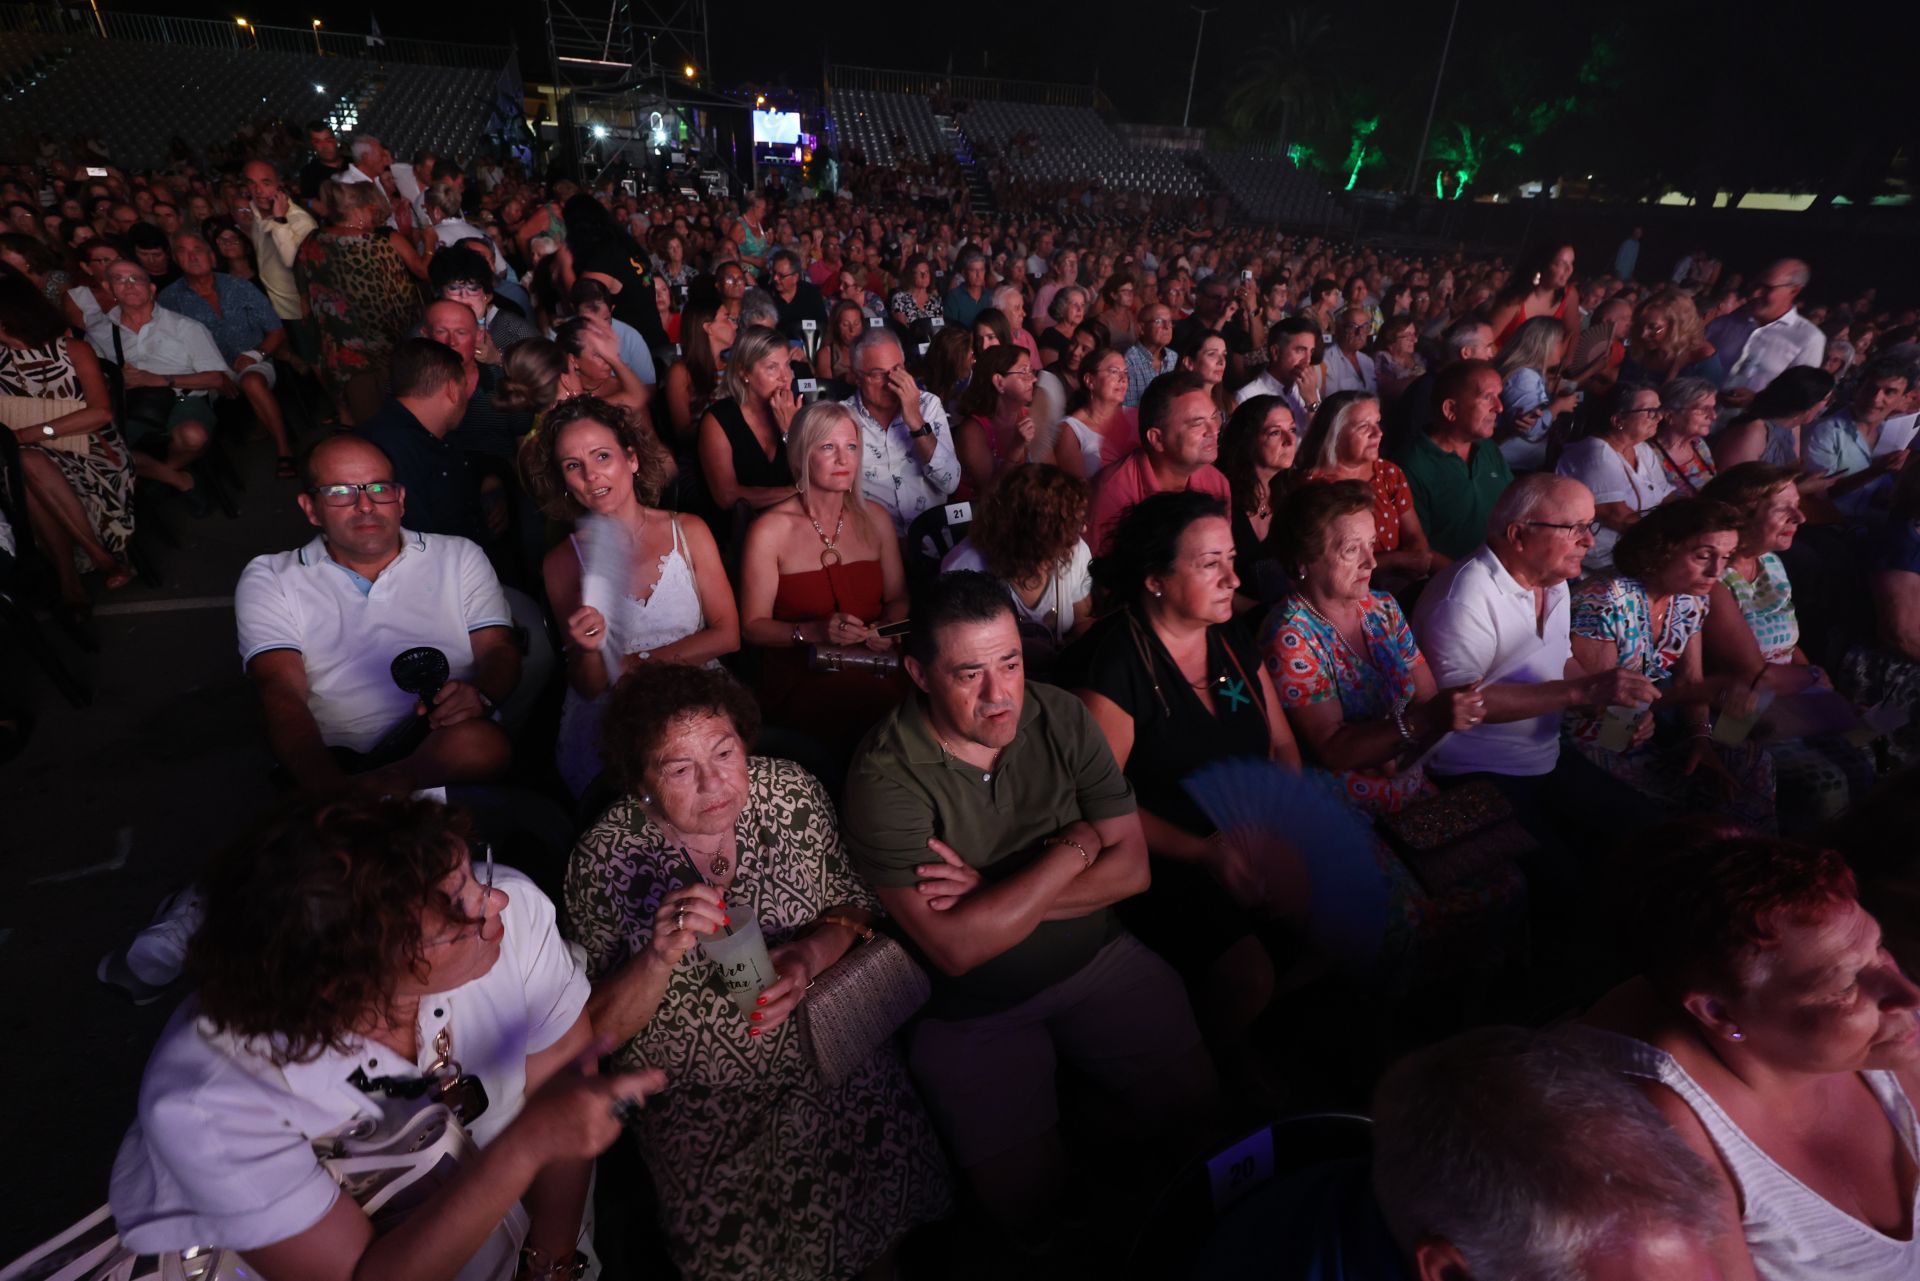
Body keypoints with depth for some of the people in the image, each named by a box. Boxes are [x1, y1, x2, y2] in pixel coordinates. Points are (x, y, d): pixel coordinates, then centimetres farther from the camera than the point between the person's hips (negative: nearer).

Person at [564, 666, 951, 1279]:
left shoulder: (794, 794, -10)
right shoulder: (604, 863, -14)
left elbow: (854, 903, 2)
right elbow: (600, 1030, -9)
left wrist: (811, 954, -18)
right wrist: (660, 956, -28)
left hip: (830, 1054, 2)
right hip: (700, 1104, -1)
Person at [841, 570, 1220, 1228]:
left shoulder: (1060, 717, -9)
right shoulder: (886, 777, -23)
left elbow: (1132, 866, -9)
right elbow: (956, 947, -27)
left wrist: (994, 896, -21)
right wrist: (1074, 849, -19)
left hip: (1100, 956, 4)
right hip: (975, 1005, -3)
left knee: (1199, 1111, 0)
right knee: (1026, 1198, -9)